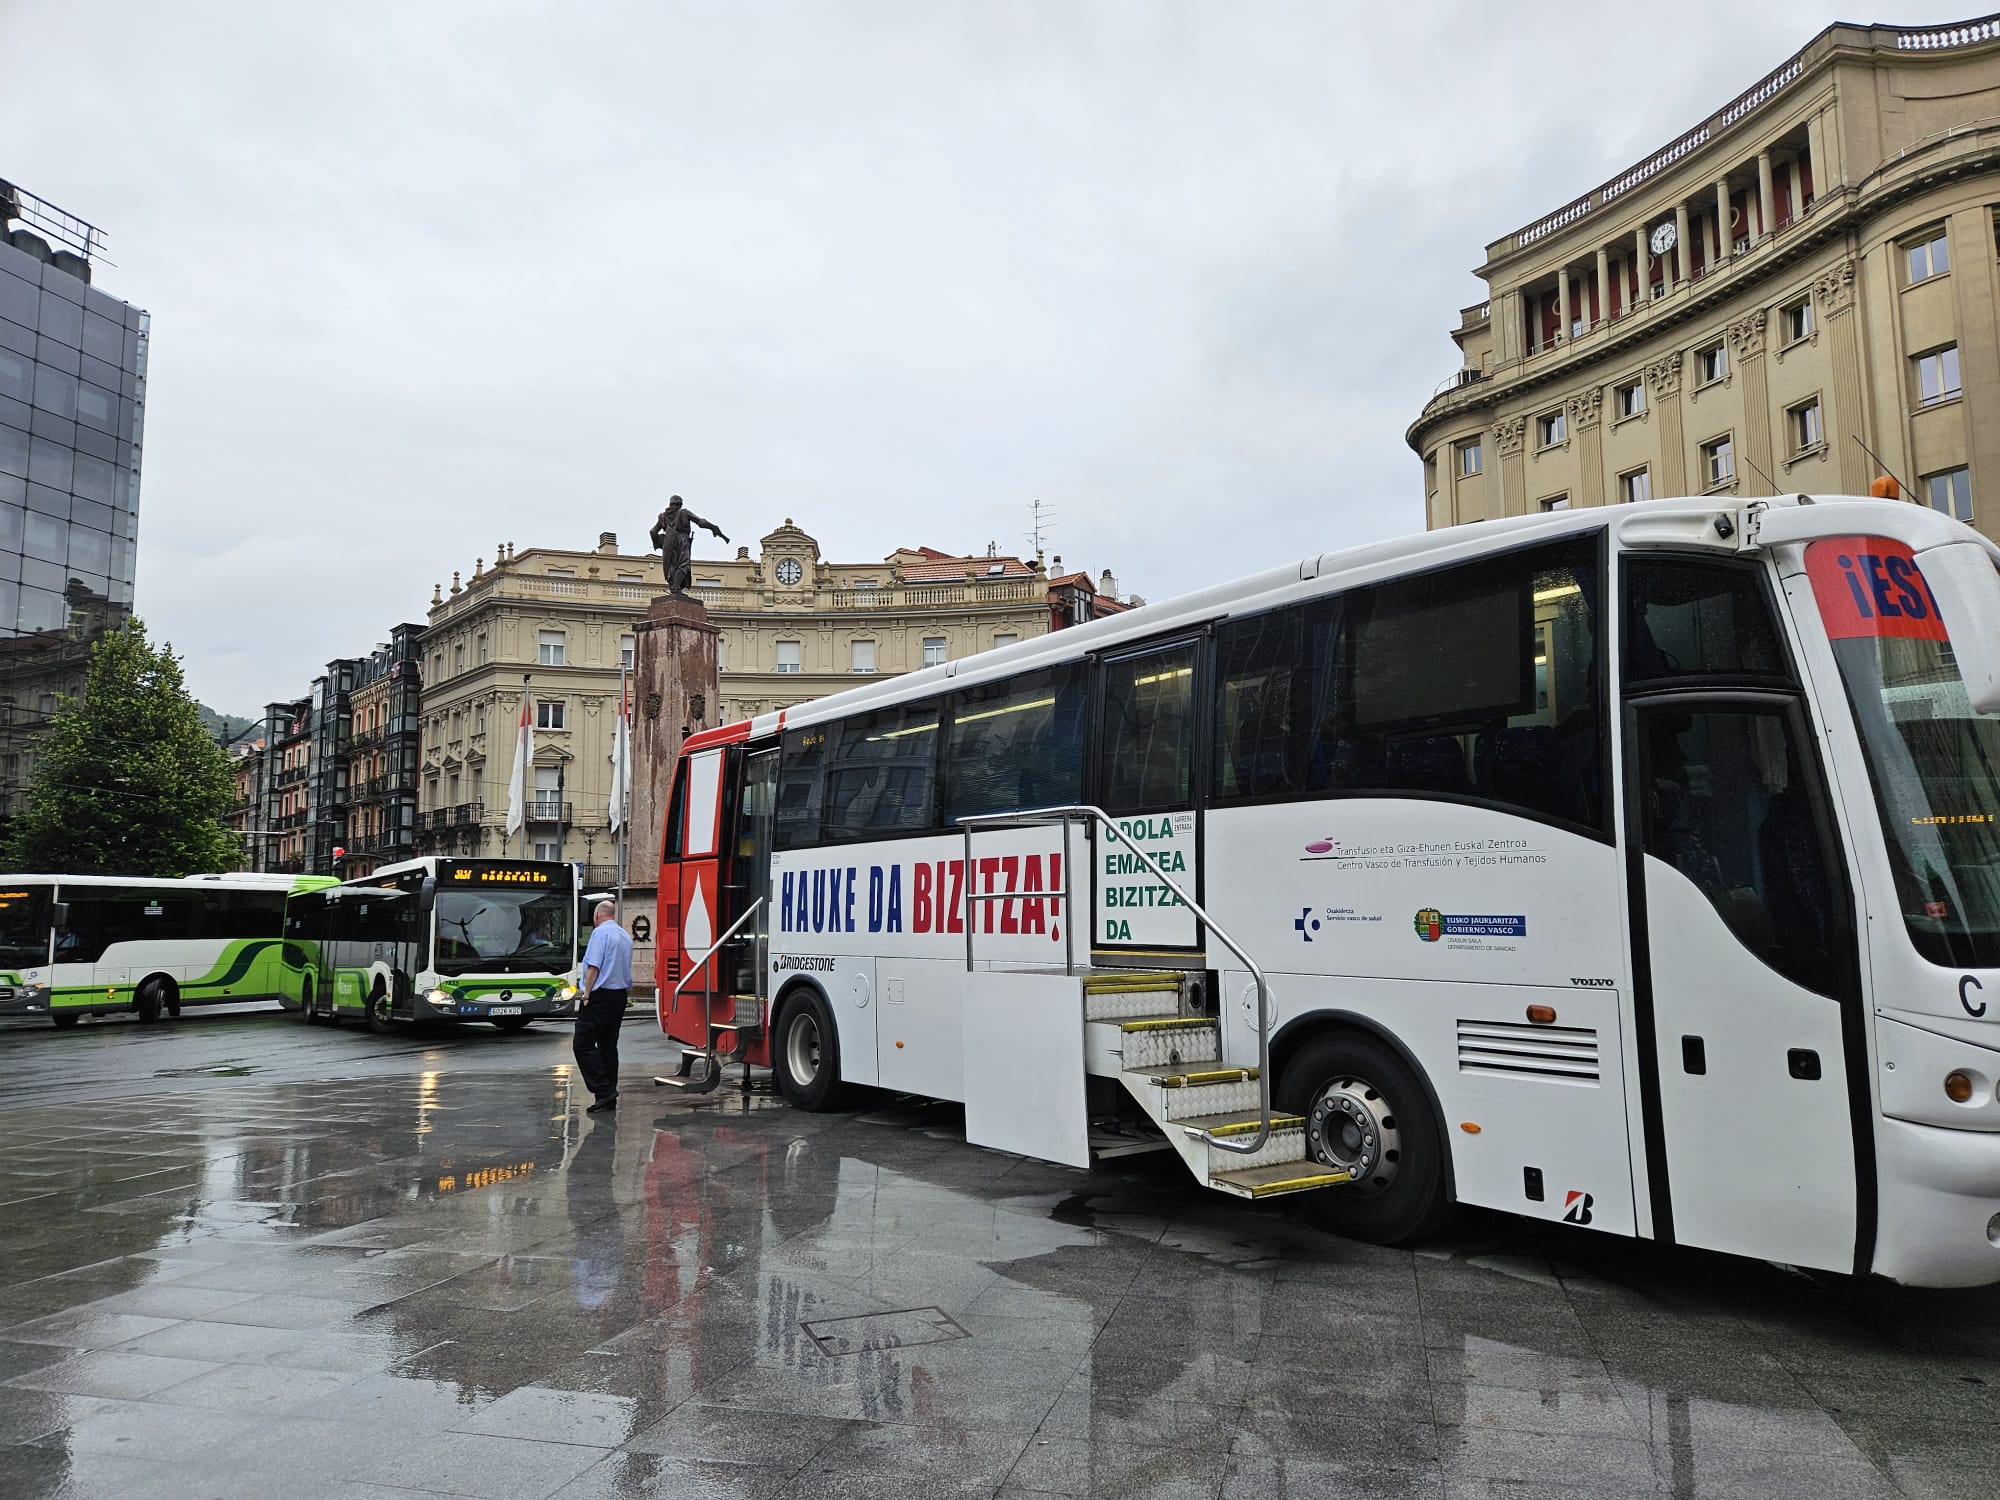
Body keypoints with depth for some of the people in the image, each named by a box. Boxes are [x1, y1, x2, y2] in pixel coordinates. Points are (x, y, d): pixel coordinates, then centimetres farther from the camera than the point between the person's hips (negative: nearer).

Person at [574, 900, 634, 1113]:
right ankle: (609, 1098, 12)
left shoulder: (600, 932, -10)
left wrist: (587, 993, -12)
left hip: (600, 996, -8)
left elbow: (594, 966, -16)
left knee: (583, 1045, -6)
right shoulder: (625, 935, 14)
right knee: (608, 1046, 12)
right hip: (620, 995, 8)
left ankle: (603, 1092, -13)